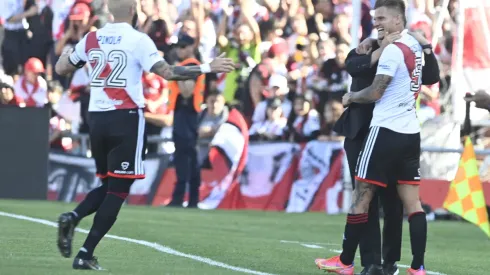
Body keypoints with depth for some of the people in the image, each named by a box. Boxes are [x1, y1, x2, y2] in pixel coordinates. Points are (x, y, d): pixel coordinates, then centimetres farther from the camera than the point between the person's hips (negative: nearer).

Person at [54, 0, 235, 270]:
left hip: (96, 117, 5)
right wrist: (209, 68, -11)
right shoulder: (138, 40, -8)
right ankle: (85, 255, -8)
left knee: (108, 185, 20)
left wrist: (66, 54, 41)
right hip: (126, 118, -5)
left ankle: (73, 217, -9)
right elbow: (167, 72, -16)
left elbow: (61, 69, 18)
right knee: (118, 190, 1)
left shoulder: (91, 39, 6)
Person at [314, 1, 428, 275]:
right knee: (412, 201, 3)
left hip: (386, 131, -8)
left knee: (362, 197, 2)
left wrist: (351, 97, 7)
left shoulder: (393, 50, -13)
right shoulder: (416, 46, 13)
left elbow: (375, 93, -13)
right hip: (411, 132, 8)